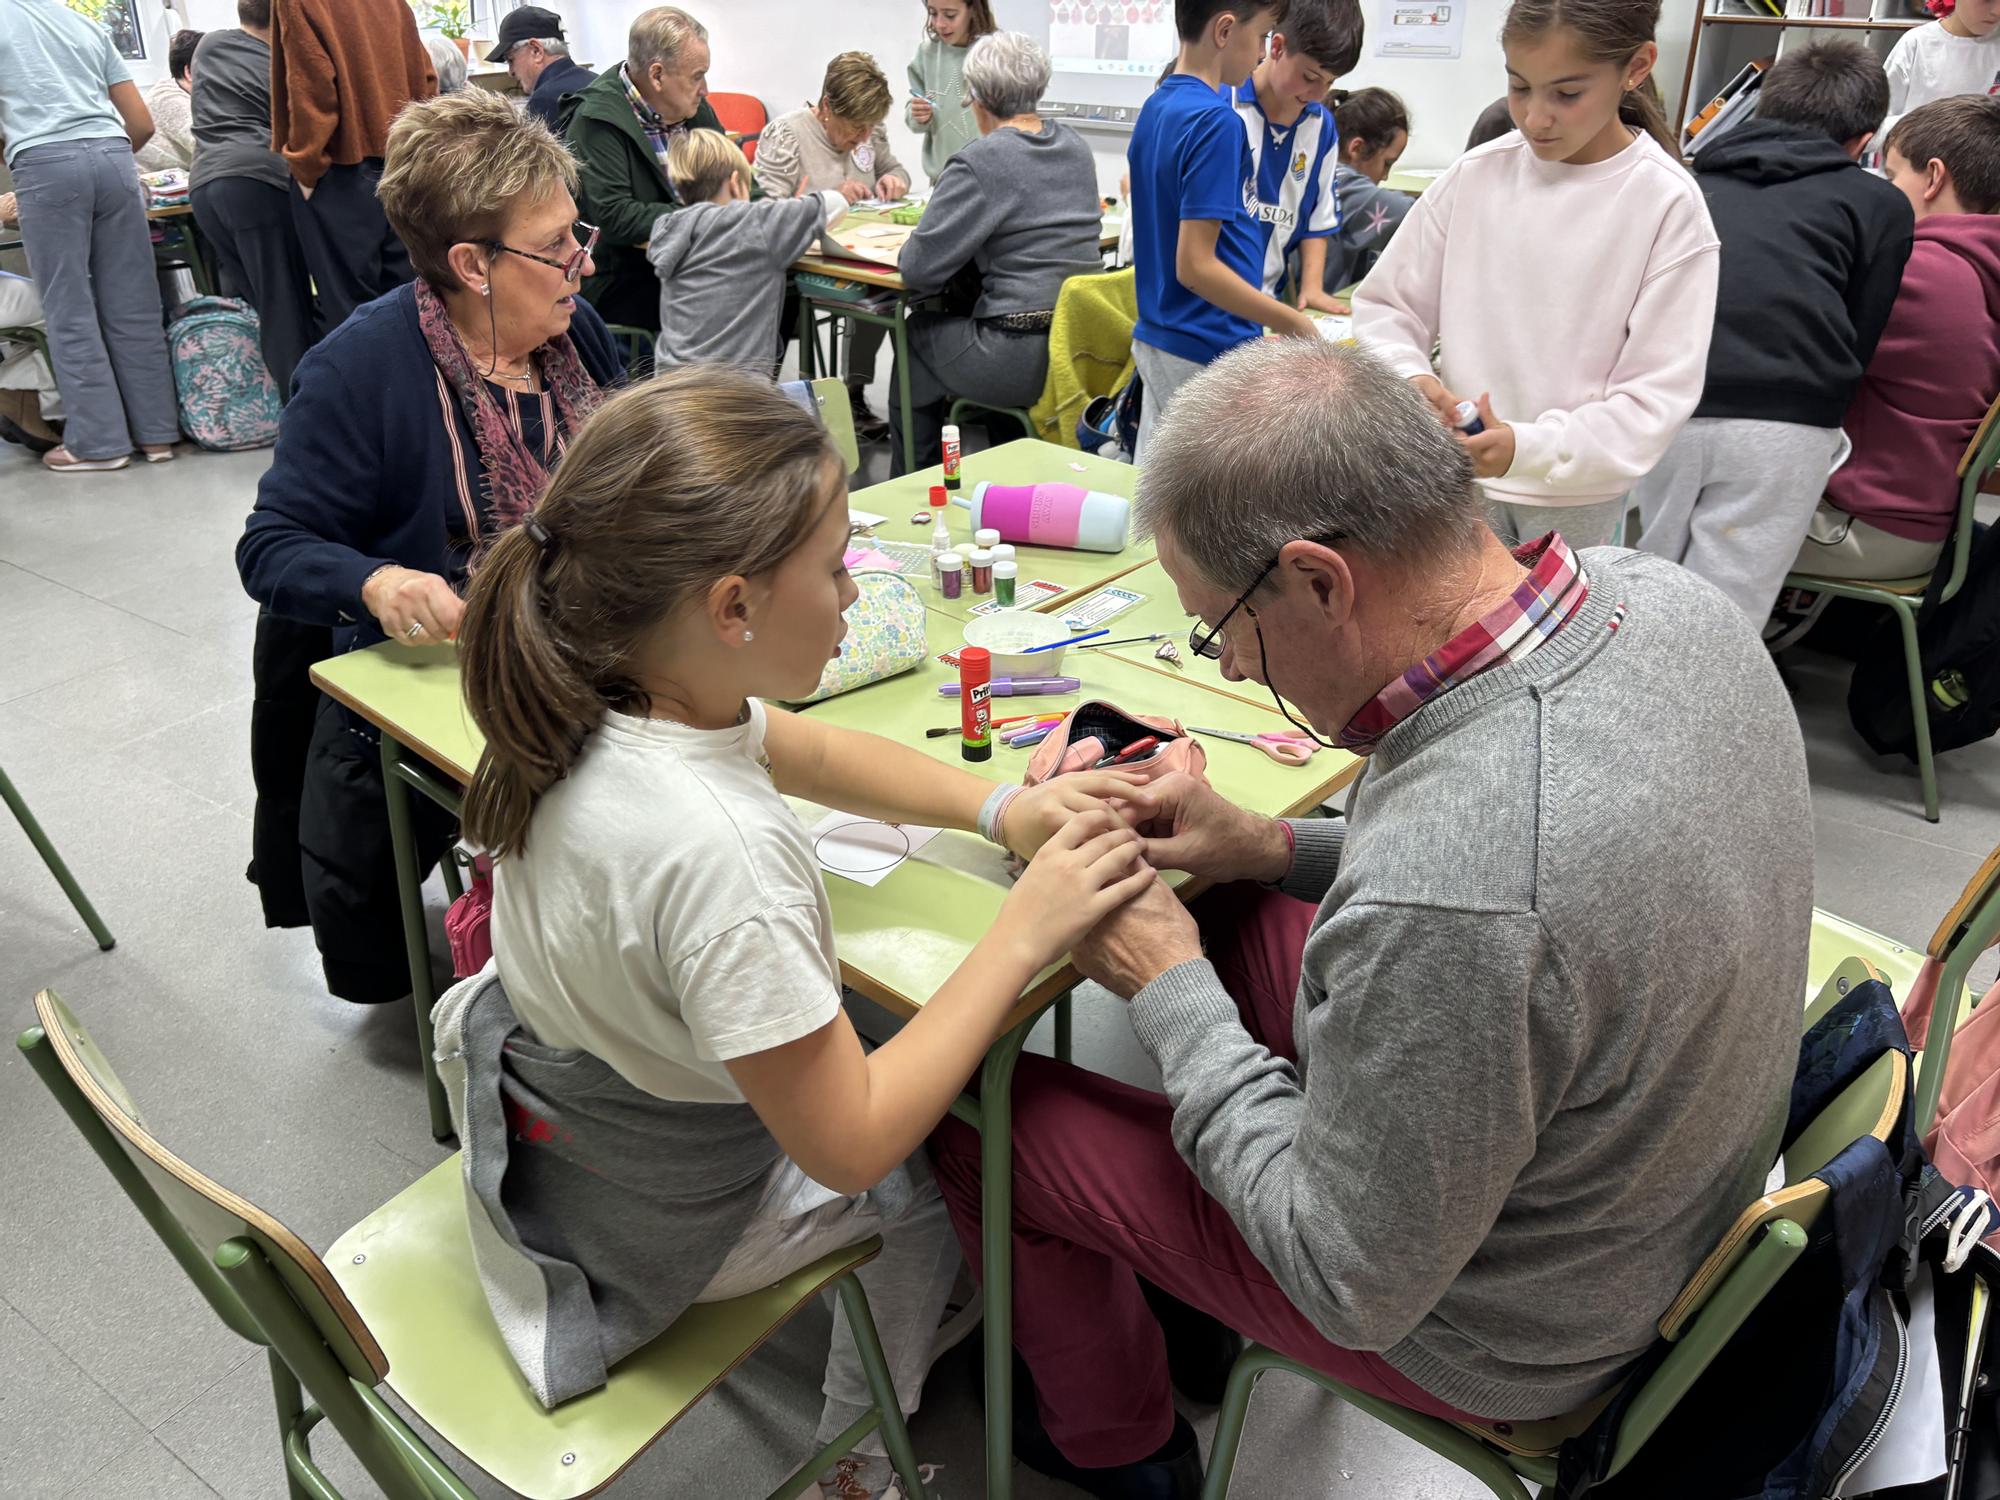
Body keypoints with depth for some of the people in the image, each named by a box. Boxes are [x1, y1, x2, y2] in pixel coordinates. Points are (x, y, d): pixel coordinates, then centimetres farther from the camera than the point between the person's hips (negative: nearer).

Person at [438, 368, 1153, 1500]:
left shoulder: (596, 692, -15)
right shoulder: (717, 853, -41)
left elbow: (813, 752, 3)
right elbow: (848, 1148, -30)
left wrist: (1003, 810, -10)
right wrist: (1024, 935, -26)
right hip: (664, 1223, -7)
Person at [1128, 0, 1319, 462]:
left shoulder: (1155, 107, 10)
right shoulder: (1216, 121, -18)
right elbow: (1195, 266, -22)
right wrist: (1293, 323, -17)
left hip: (1155, 338, 9)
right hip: (1208, 354, -9)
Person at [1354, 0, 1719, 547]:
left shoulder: (1668, 205, -10)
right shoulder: (1475, 176, -4)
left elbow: (1658, 393, -12)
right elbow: (1385, 306, 4)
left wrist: (1528, 446, -28)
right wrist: (1410, 376, -19)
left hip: (1580, 500, -2)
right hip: (1458, 479, 2)